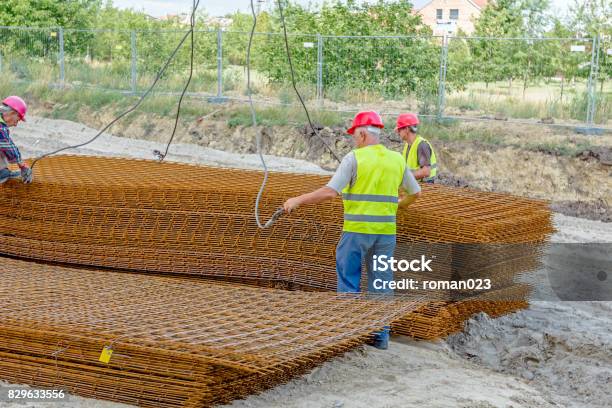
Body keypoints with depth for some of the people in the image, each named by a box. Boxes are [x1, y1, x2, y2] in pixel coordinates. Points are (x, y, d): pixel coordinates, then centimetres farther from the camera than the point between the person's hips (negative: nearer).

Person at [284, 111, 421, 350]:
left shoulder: (354, 158, -9)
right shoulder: (397, 160, 7)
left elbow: (330, 192, -17)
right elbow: (415, 192, 17)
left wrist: (298, 200, -7)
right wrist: (400, 204, 37)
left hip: (357, 230, -5)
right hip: (386, 231, 5)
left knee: (348, 280, 7)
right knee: (381, 282, 11)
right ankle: (381, 335, 14)